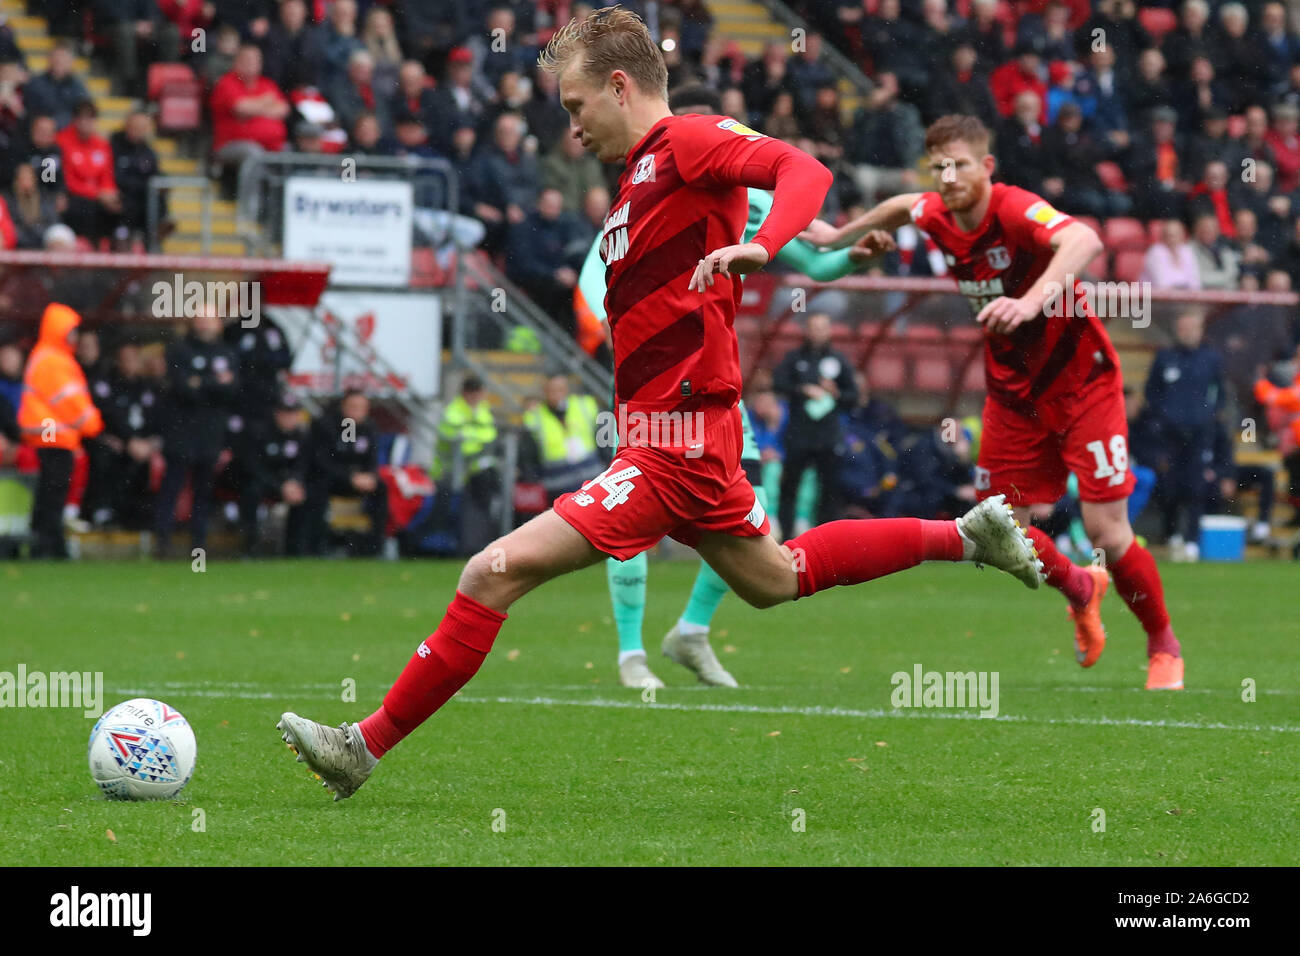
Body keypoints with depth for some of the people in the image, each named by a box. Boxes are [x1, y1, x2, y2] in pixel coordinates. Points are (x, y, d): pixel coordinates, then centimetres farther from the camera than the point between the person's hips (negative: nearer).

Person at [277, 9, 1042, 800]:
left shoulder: (687, 141, -12)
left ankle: (367, 747, -13)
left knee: (494, 573, -16)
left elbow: (804, 171, -27)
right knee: (774, 581, 28)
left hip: (677, 442, -11)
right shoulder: (641, 176, 17)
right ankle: (967, 535, 33)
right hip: (687, 433, 11)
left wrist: (759, 247, -42)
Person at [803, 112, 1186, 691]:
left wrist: (1032, 301, -63)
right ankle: (1080, 590, 34)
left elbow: (1083, 242, -48)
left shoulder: (1017, 211, -27)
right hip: (1013, 393, 6)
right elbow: (904, 206, 22)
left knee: (1107, 531, -10)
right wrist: (839, 235, 28)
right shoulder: (937, 217, -5)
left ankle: (1163, 646, 15)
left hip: (1080, 382, -6)